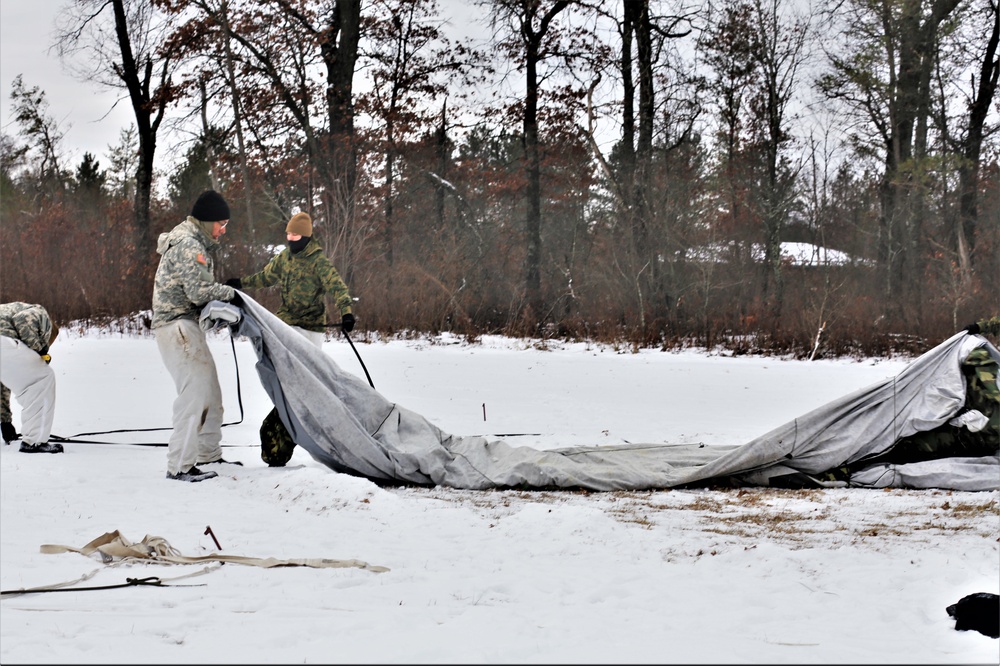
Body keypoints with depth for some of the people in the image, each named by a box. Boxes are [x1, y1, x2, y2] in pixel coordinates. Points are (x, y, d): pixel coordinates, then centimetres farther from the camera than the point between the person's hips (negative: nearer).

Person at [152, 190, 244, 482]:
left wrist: (222, 299, 4)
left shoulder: (195, 243, 19)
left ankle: (208, 454, 27)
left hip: (188, 326, 11)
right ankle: (179, 466, -14)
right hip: (177, 325, -11)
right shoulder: (188, 246, -15)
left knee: (211, 392, 16)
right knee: (195, 393, -15)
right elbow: (198, 292, -21)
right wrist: (229, 293, -8)